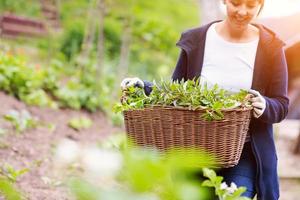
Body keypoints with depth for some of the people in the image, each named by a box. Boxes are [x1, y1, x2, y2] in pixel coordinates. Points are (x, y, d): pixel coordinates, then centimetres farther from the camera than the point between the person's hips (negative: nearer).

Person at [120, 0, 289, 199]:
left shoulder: (271, 47, -1)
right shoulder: (196, 40, 3)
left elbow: (281, 105, 0)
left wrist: (264, 107, -22)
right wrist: (143, 87, -10)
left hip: (244, 154, -2)